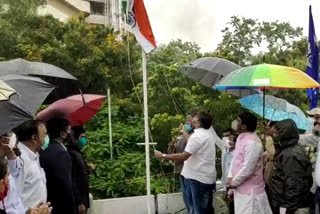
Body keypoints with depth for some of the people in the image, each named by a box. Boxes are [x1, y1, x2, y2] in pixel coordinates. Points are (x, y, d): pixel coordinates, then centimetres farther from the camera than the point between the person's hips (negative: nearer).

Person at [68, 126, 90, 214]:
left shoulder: (77, 153, 11)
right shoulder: (71, 154, -18)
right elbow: (71, 181, -21)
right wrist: (79, 203, -20)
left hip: (82, 200, 9)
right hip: (77, 202, -9)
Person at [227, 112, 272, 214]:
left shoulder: (252, 143, -23)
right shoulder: (240, 137, 8)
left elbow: (247, 169, -24)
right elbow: (235, 159, 13)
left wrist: (234, 182, -12)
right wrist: (230, 177, 1)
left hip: (250, 191, -9)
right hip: (240, 188, 9)